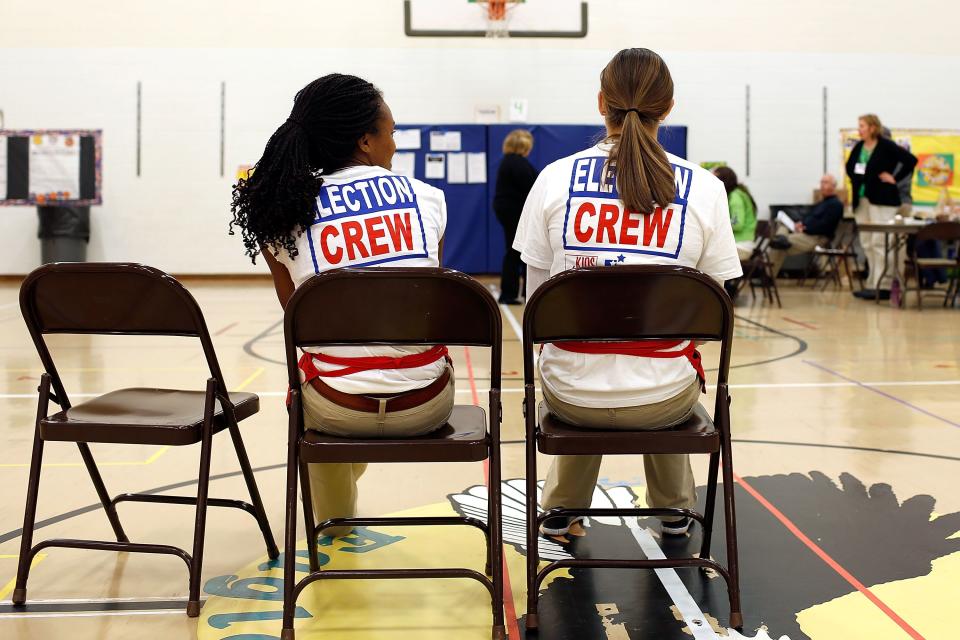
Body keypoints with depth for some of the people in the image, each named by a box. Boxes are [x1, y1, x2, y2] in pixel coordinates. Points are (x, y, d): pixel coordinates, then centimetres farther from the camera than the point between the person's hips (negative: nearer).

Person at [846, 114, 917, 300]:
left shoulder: (886, 146, -9)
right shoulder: (858, 147, 9)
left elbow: (911, 160, -14)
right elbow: (849, 166, 27)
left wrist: (895, 178, -10)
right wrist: (855, 180, 12)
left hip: (882, 200, -7)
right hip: (862, 199, 7)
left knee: (880, 242, -11)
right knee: (867, 243, 9)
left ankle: (881, 286, -11)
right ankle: (874, 283, 17)